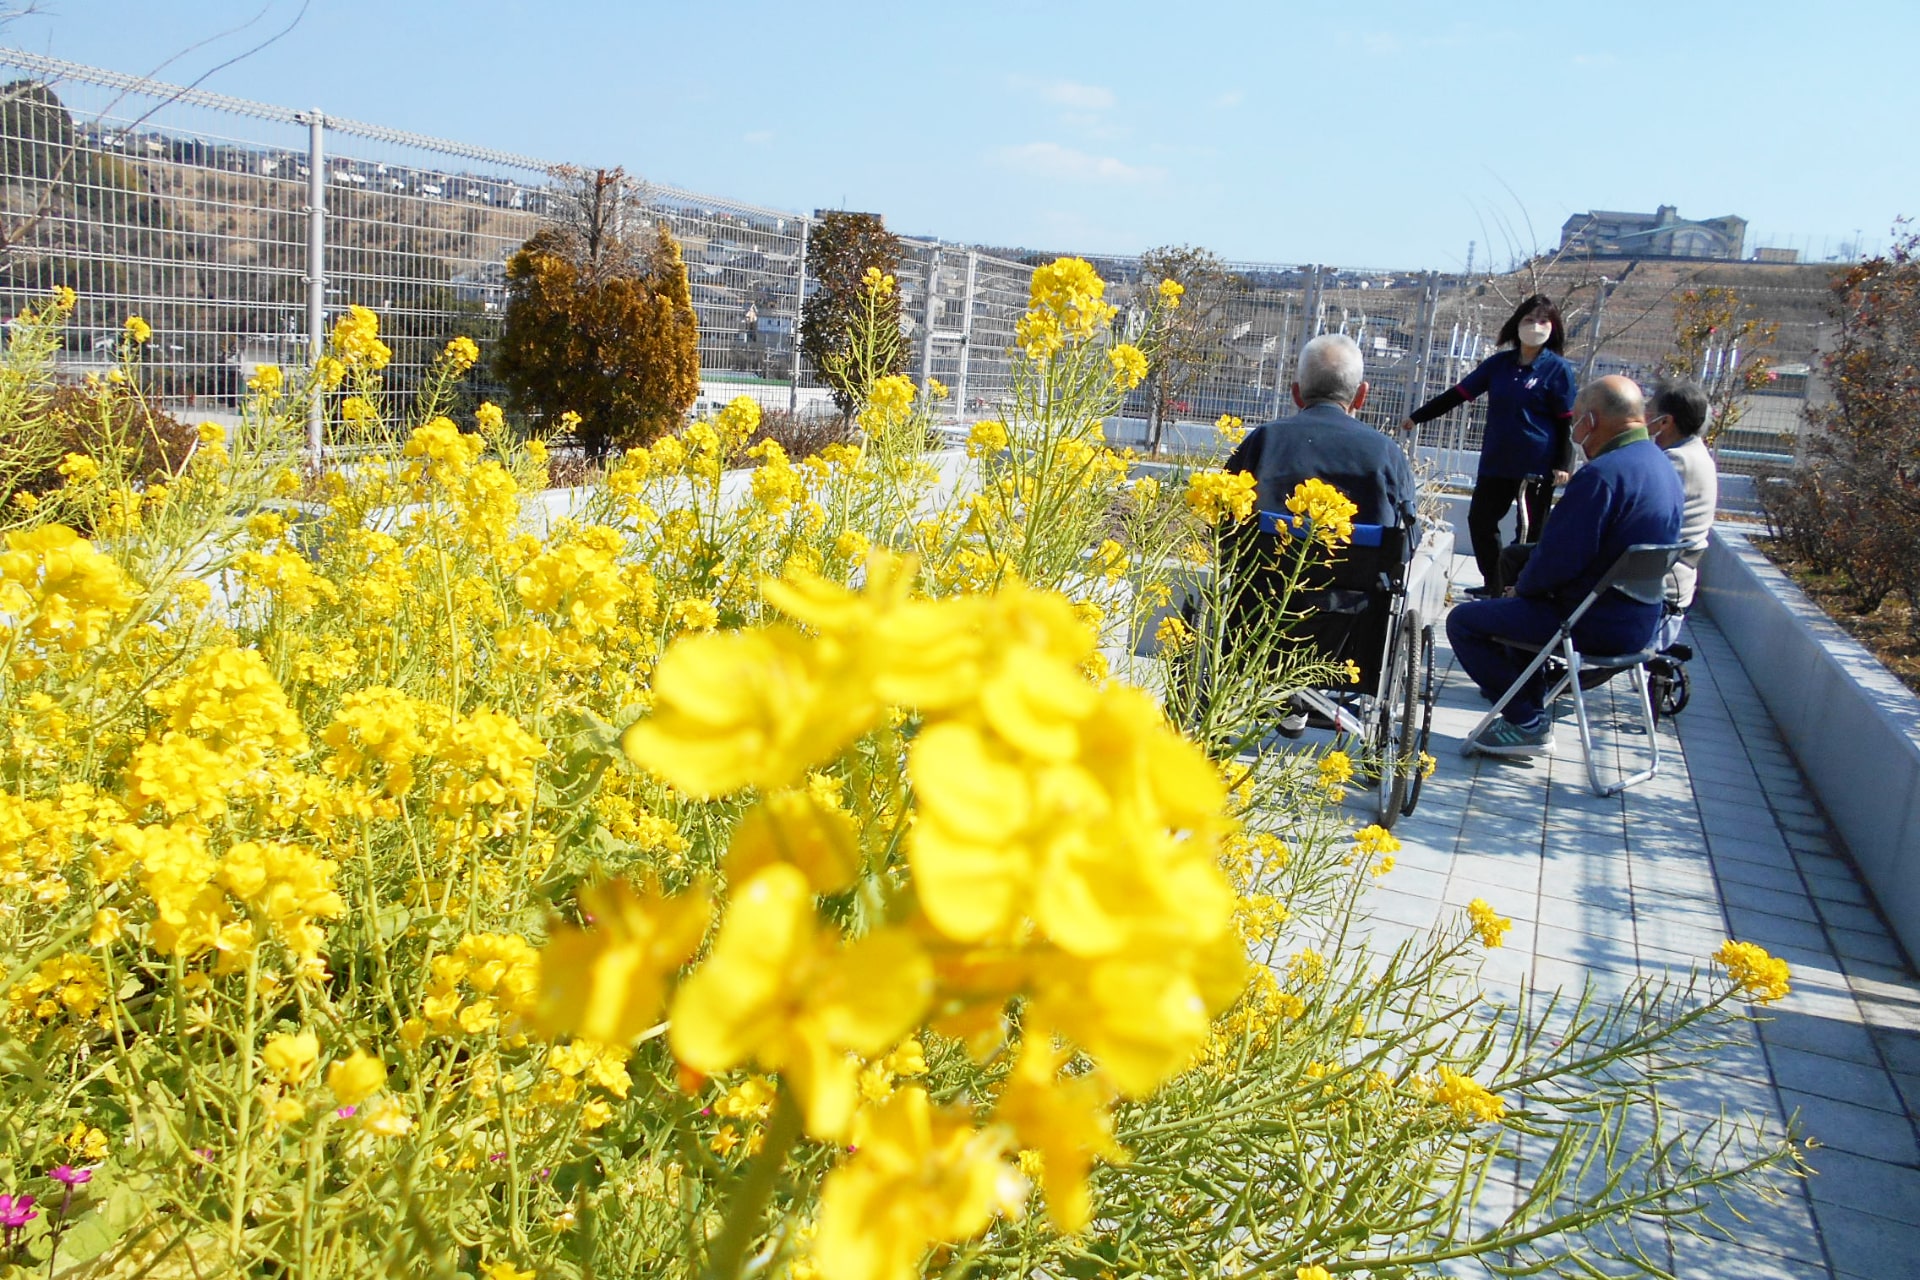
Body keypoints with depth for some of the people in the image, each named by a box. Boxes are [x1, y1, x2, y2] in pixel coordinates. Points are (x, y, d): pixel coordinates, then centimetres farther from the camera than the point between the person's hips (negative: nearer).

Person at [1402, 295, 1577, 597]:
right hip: (1496, 462, 6)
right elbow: (1459, 393, 13)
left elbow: (1567, 422, -6)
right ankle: (1494, 585, 26)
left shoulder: (1558, 369, -5)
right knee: (1480, 519, 11)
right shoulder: (1500, 363, 8)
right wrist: (1417, 417, 13)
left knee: (1533, 530, 3)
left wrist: (1563, 464, -14)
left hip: (1537, 467, -5)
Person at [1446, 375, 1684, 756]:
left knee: (1463, 621, -4)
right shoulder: (1663, 467, 8)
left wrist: (1523, 586, -2)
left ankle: (1528, 725, 2)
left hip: (1595, 625, -10)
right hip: (1639, 621, 10)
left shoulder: (1602, 474, -24)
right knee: (1519, 606, 32)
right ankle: (1530, 708, 33)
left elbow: (1558, 559, -24)